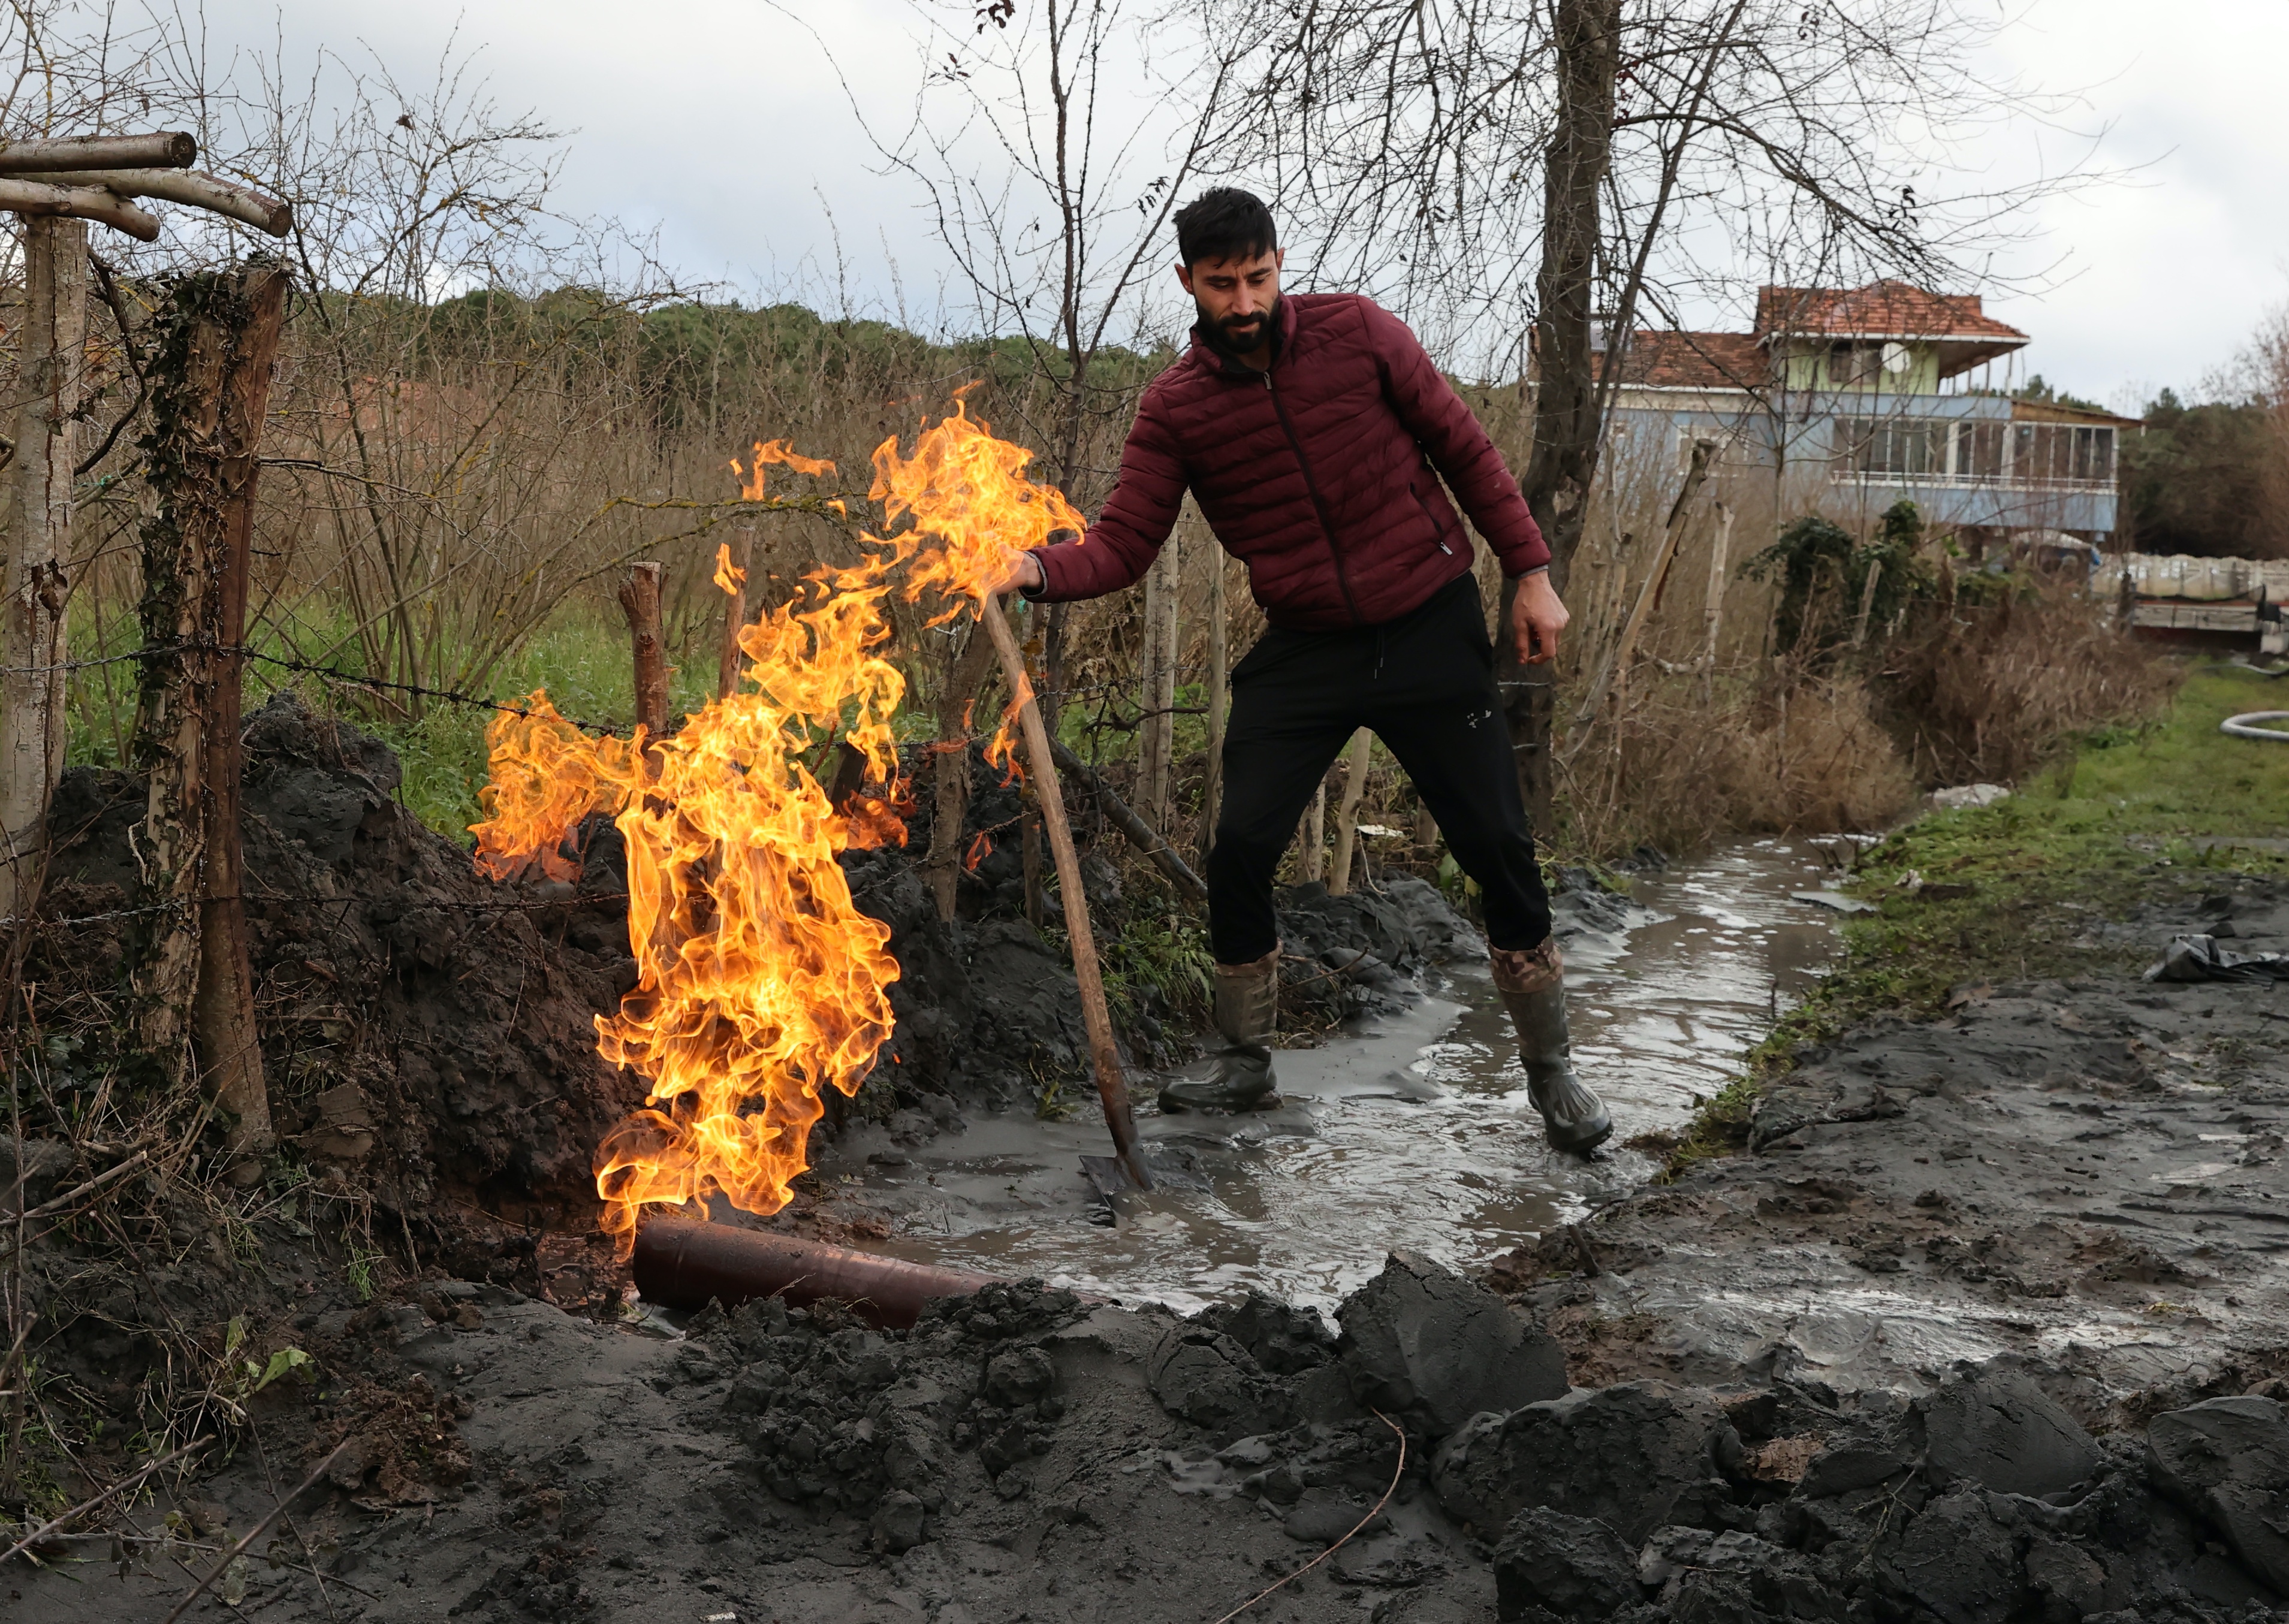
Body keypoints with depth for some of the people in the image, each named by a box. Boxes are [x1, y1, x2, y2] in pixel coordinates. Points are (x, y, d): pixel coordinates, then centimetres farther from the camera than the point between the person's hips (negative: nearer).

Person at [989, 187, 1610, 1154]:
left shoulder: (1357, 332, -7)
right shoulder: (1175, 407, -4)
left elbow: (1463, 448, 0)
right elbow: (1123, 544, -9)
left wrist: (1530, 571, -2)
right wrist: (1039, 569, -30)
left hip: (1430, 629, -1)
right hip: (1303, 650, 2)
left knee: (1496, 847, -1)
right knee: (1240, 849, -5)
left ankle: (1550, 1071, 17)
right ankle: (1246, 1065, 17)